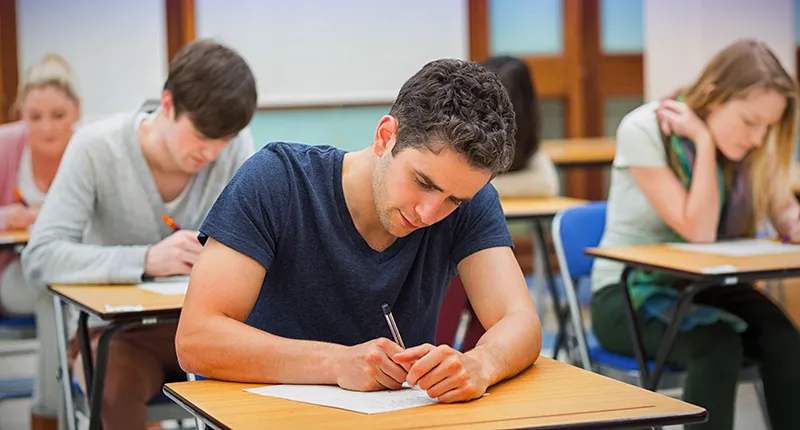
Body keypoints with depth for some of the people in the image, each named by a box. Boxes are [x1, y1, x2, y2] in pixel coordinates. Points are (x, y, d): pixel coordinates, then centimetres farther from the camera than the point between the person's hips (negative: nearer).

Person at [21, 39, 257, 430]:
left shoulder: (236, 148, -9)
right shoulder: (95, 148, -17)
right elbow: (40, 258, -24)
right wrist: (145, 259, -39)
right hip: (116, 332, -3)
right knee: (118, 388, -36)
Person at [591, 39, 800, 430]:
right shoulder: (643, 131, -18)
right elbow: (699, 232, -22)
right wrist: (705, 142, -21)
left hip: (704, 289, 5)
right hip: (628, 294, -5)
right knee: (717, 345, -34)